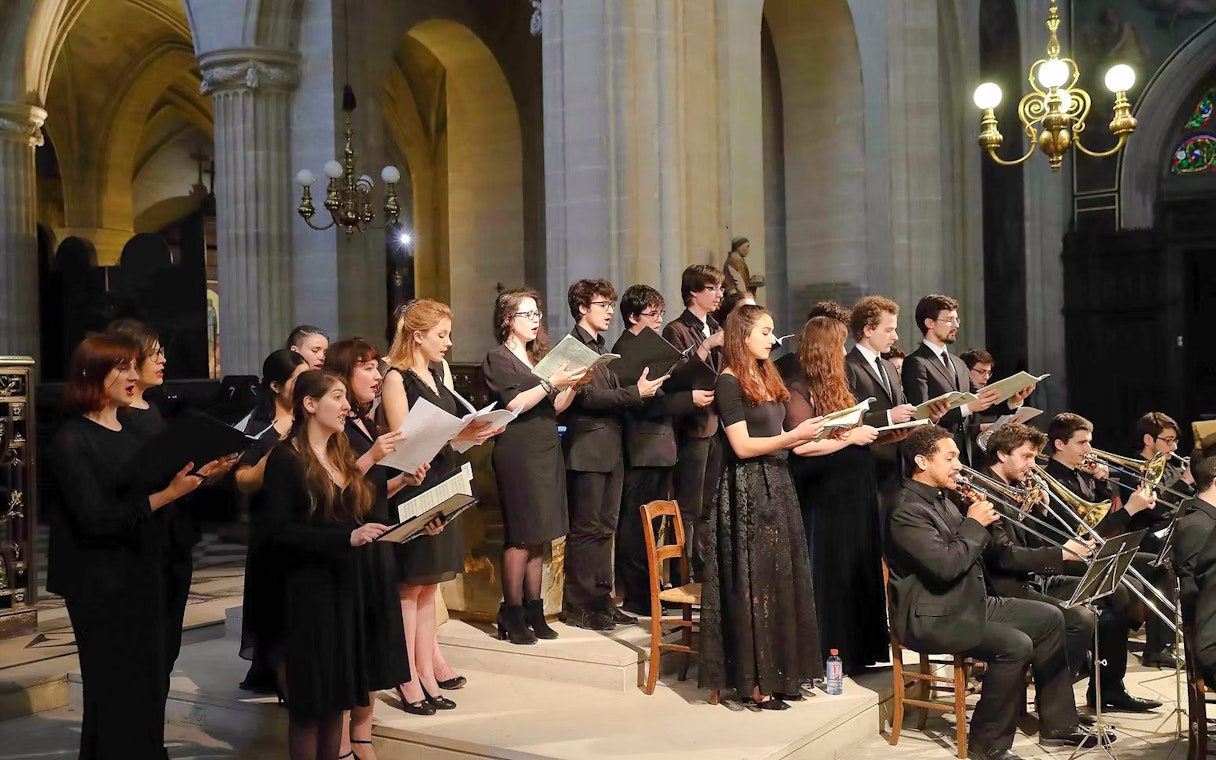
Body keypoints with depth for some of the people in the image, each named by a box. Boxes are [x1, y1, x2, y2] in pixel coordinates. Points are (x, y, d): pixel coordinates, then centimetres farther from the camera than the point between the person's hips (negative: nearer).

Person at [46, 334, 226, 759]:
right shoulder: (71, 441, -14)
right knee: (114, 690, 3)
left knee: (147, 683, 13)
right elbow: (96, 519, -22)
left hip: (142, 574, 7)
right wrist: (167, 494, -26)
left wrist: (197, 476, -2)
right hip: (102, 584, -7)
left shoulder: (132, 432, 10)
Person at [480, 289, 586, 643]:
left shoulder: (538, 357, 19)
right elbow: (514, 404, -14)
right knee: (520, 537, -6)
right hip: (518, 453, -7)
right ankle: (512, 616, 0)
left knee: (538, 537, 7)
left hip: (546, 453, 7)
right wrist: (551, 383, -17)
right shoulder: (498, 358, -2)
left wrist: (573, 386, 3)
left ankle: (534, 612, 11)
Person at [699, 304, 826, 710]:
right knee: (753, 583, -2)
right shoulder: (729, 382, -10)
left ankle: (777, 672, 19)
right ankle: (753, 681, 6)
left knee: (780, 579, 11)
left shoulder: (765, 378, 15)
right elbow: (742, 446, -16)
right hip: (748, 491, -9)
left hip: (776, 486, 9)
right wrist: (794, 436, -17)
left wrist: (810, 435, 7)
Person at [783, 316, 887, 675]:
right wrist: (851, 437, -13)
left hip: (853, 494, 8)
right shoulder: (798, 390, -12)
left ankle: (855, 651, 22)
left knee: (857, 571, 12)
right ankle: (827, 656, 9)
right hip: (825, 498, -8)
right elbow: (801, 445, -21)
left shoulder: (836, 387, 14)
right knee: (829, 574, -1)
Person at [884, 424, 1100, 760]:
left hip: (970, 602, 11)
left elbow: (971, 552, 19)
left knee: (1050, 618, 9)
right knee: (1015, 645, -27)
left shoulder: (942, 499, 13)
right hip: (933, 617, -11)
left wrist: (983, 520, 2)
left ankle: (1057, 723, 17)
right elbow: (946, 565, -28)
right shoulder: (906, 511, -19)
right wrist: (974, 524, -15)